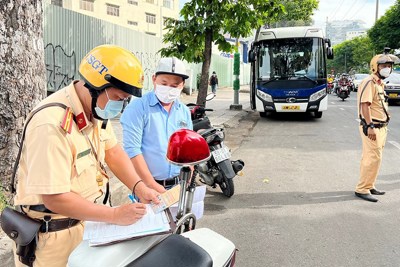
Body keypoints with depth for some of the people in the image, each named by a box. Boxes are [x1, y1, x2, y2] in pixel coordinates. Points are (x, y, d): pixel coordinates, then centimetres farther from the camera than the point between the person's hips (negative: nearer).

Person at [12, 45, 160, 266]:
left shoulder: (96, 108, -3)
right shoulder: (51, 125, -31)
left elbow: (112, 150, 5)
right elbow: (54, 198, -30)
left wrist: (138, 187, -10)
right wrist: (115, 215, -25)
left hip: (85, 221, 8)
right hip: (52, 234, -8)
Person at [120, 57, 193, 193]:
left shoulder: (185, 112, 6)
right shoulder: (137, 107, -12)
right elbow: (132, 150, -18)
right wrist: (152, 185, -18)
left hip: (179, 185, 5)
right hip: (146, 185, -5)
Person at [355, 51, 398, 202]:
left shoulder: (380, 83, 18)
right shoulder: (369, 82, -14)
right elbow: (365, 105, -22)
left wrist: (383, 126, 21)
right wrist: (370, 126, -26)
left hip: (380, 127, 10)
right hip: (372, 127, -10)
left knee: (369, 157, 14)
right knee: (373, 157, -10)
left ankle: (368, 186, 24)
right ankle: (362, 189, -3)